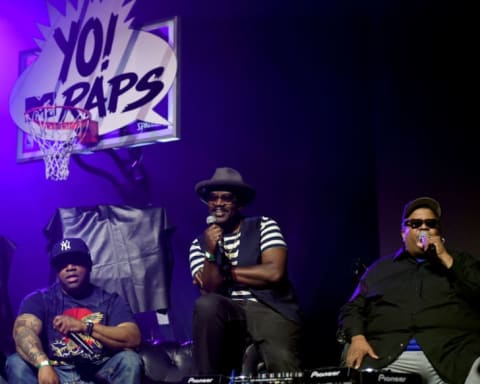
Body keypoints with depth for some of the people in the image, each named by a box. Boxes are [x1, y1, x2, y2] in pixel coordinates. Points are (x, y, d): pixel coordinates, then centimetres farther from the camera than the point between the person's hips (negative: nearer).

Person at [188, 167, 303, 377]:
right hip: (228, 314, 3)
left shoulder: (264, 226, 5)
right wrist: (211, 252, -16)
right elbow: (210, 290, -1)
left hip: (271, 310, -3)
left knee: (284, 371, -31)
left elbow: (274, 272, -10)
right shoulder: (199, 244, 11)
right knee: (205, 304, -31)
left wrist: (225, 272, -1)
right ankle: (210, 378, -17)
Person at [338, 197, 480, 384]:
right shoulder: (380, 268, 25)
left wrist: (446, 259, 3)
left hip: (454, 354, -1)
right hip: (385, 356, 1)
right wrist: (357, 338, -1)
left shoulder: (462, 261, 22)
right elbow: (352, 308, 20)